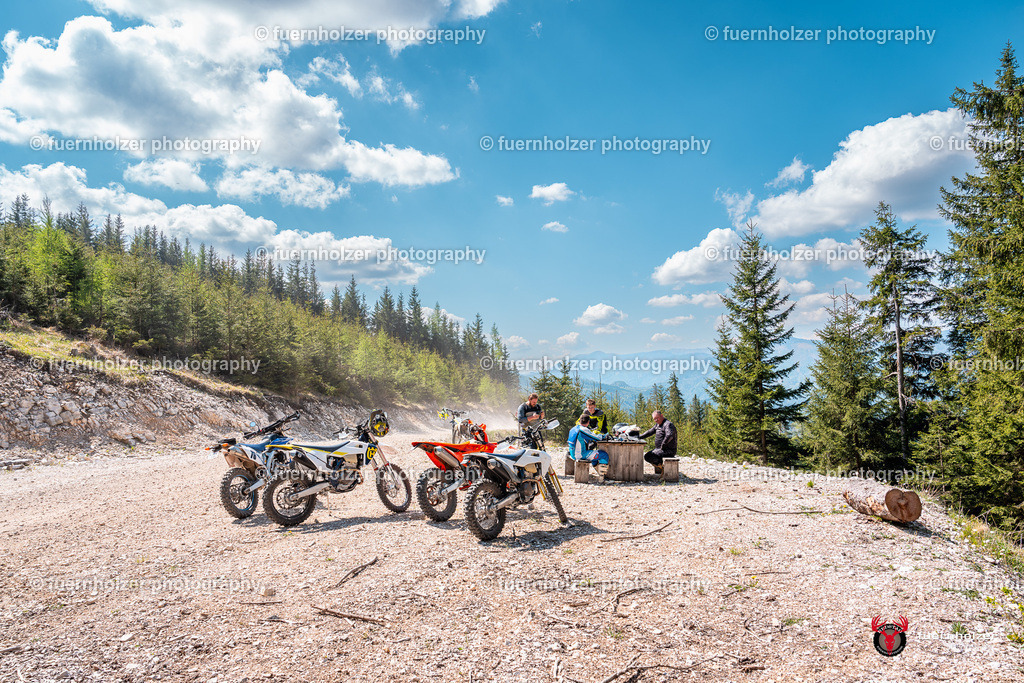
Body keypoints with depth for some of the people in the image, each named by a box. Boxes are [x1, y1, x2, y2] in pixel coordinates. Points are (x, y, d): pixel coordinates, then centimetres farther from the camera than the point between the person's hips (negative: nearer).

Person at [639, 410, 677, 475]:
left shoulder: (668, 424, -16)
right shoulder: (658, 424, 15)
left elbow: (669, 436, -32)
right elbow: (649, 432, 23)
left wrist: (662, 446, -24)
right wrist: (639, 437, 15)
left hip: (668, 451, -11)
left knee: (649, 456, -22)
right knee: (646, 456, 20)